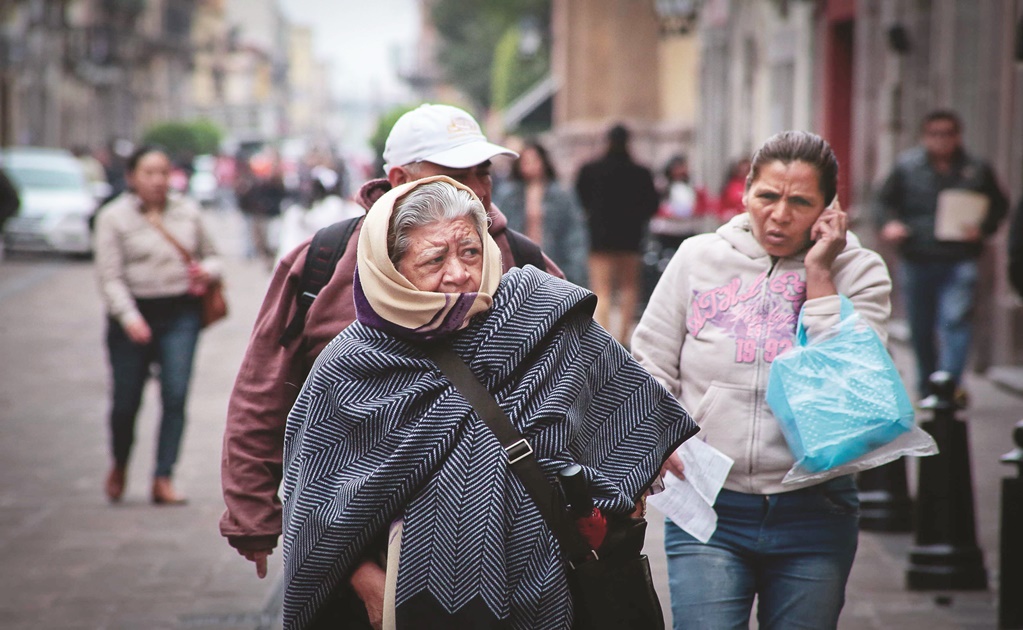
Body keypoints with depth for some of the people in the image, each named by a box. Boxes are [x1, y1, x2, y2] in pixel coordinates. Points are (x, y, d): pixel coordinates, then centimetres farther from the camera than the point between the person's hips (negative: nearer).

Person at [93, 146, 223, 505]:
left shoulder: (187, 211, 10)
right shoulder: (114, 217, -1)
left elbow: (210, 255, 21)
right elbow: (109, 276, -8)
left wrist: (208, 271, -4)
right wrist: (129, 317, -21)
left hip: (181, 314, 2)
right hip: (134, 312, -2)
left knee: (176, 396, -8)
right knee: (127, 399, 2)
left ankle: (163, 479, -3)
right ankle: (119, 466, 31)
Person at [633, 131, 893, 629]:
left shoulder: (858, 272, 1)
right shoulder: (699, 258, 4)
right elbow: (650, 367, 8)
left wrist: (818, 274, -12)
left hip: (812, 515, 0)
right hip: (706, 508, 0)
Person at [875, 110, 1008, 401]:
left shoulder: (976, 170, 6)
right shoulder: (907, 167, 6)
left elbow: (998, 206, 12)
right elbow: (884, 200, 10)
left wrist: (983, 228, -6)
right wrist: (889, 223, -10)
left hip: (959, 260, -1)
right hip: (916, 259, 2)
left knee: (956, 320, -17)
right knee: (921, 329, 10)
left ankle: (950, 383, -20)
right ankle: (927, 388, 25)